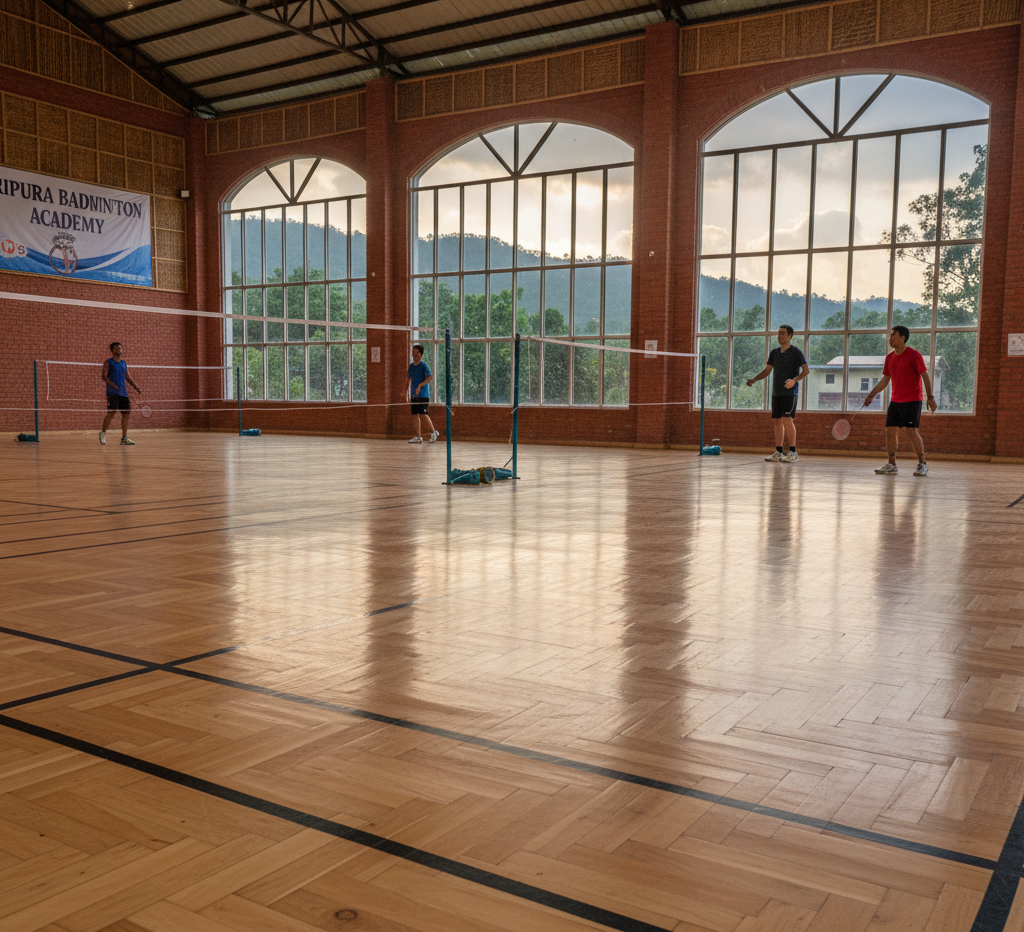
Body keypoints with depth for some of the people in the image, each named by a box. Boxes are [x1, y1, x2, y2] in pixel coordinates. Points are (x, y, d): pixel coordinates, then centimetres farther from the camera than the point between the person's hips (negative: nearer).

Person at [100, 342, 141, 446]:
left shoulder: (124, 363, 18)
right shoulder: (108, 362, 2)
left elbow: (128, 378, 20)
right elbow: (104, 377, -7)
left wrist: (137, 388, 6)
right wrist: (113, 385, -23)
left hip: (123, 393, 5)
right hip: (112, 393, -5)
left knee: (126, 414, -1)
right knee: (111, 413, -11)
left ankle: (124, 438, 2)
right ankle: (103, 433, 9)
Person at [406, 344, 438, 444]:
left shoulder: (424, 365, -7)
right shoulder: (411, 366, 13)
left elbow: (430, 377, -21)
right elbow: (408, 379, 25)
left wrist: (420, 386, -28)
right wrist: (406, 392, 19)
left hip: (423, 395, -6)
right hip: (414, 395, 6)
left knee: (423, 414, -11)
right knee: (415, 415, 4)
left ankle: (433, 432, 7)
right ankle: (418, 437, 7)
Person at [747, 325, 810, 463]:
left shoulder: (795, 352, -4)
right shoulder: (774, 352, 14)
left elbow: (806, 370, -9)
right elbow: (767, 370, 19)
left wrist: (794, 381, -25)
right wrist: (753, 380, 4)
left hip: (790, 392, -6)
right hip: (776, 393, 6)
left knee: (787, 420, -13)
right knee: (777, 421, 5)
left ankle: (793, 453, -9)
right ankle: (778, 453, 8)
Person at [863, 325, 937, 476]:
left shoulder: (914, 355, -9)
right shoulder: (889, 358, 10)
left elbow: (925, 376, -8)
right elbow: (885, 380, 18)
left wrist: (930, 397, -13)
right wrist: (872, 394, 9)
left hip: (912, 400, -7)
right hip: (895, 400, 7)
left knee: (911, 431, -12)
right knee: (890, 431, 2)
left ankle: (922, 464, -2)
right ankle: (891, 465, 9)